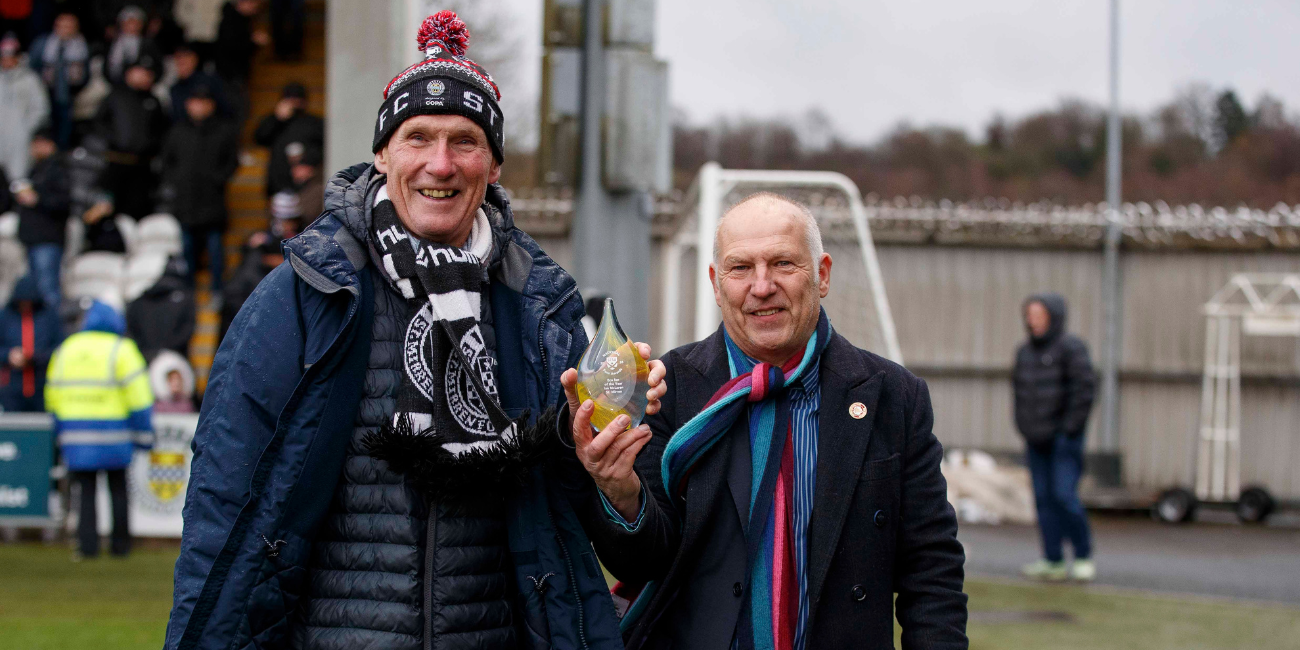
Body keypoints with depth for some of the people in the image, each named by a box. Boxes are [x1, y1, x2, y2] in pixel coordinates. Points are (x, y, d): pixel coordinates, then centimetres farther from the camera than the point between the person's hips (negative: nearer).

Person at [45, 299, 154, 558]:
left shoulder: (65, 350, 11)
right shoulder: (120, 350, -4)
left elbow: (53, 397, 14)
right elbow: (138, 395, -9)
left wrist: (62, 433, 21)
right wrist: (143, 433, -3)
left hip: (76, 436, 3)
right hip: (113, 435, -3)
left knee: (86, 490, 7)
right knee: (118, 489, 9)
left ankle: (87, 544, -2)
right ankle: (120, 544, 11)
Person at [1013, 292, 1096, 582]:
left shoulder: (1071, 347, -10)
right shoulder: (1025, 351, 12)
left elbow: (1086, 387, -14)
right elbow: (1018, 387, 23)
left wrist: (1070, 426, -14)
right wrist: (1024, 425, 13)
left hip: (1064, 437, -7)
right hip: (1037, 439, 7)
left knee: (1064, 495, -12)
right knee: (1044, 498, 4)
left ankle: (1084, 556, 2)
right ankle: (1053, 561, 8)